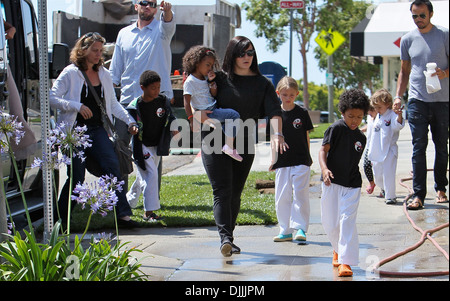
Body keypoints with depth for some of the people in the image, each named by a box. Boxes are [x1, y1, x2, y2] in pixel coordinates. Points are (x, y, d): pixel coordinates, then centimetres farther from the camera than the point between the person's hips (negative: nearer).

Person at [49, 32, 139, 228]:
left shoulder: (104, 75, 14)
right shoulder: (70, 74, -2)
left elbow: (113, 103, 20)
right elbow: (52, 98, -8)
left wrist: (129, 121, 8)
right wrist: (77, 106, -19)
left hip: (98, 131, 4)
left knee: (112, 166, -14)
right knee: (77, 177, -6)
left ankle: (123, 214, -14)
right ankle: (60, 218, 12)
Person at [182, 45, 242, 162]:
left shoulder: (205, 79, 12)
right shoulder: (190, 82, -13)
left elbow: (214, 95, 11)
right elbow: (187, 102, -16)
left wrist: (211, 81, -3)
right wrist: (191, 119, -23)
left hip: (214, 109, 9)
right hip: (206, 113, -9)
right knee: (234, 115, -21)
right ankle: (229, 147, -21)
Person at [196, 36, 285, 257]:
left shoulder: (262, 83, 7)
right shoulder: (219, 79, 3)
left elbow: (274, 111, -4)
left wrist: (277, 134, -21)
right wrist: (202, 116, -21)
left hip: (244, 146, 2)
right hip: (215, 143, -2)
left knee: (235, 193, 8)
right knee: (222, 191, -13)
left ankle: (229, 239, 20)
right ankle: (225, 237, -22)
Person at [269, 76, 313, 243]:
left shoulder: (302, 113, 0)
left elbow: (306, 137, 6)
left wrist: (308, 158, 6)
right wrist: (273, 159, 5)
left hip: (301, 161, -2)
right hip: (282, 162, 2)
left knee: (300, 194, -7)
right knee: (282, 197, 5)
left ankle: (300, 228, -1)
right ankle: (285, 230, 15)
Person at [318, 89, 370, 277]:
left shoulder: (361, 138, 10)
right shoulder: (336, 129, -7)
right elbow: (323, 150, -13)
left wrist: (370, 181, 23)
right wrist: (324, 169, -29)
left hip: (352, 185, 3)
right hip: (332, 183, -2)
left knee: (347, 221, -10)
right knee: (330, 222, 5)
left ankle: (345, 261, -12)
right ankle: (337, 249, 34)